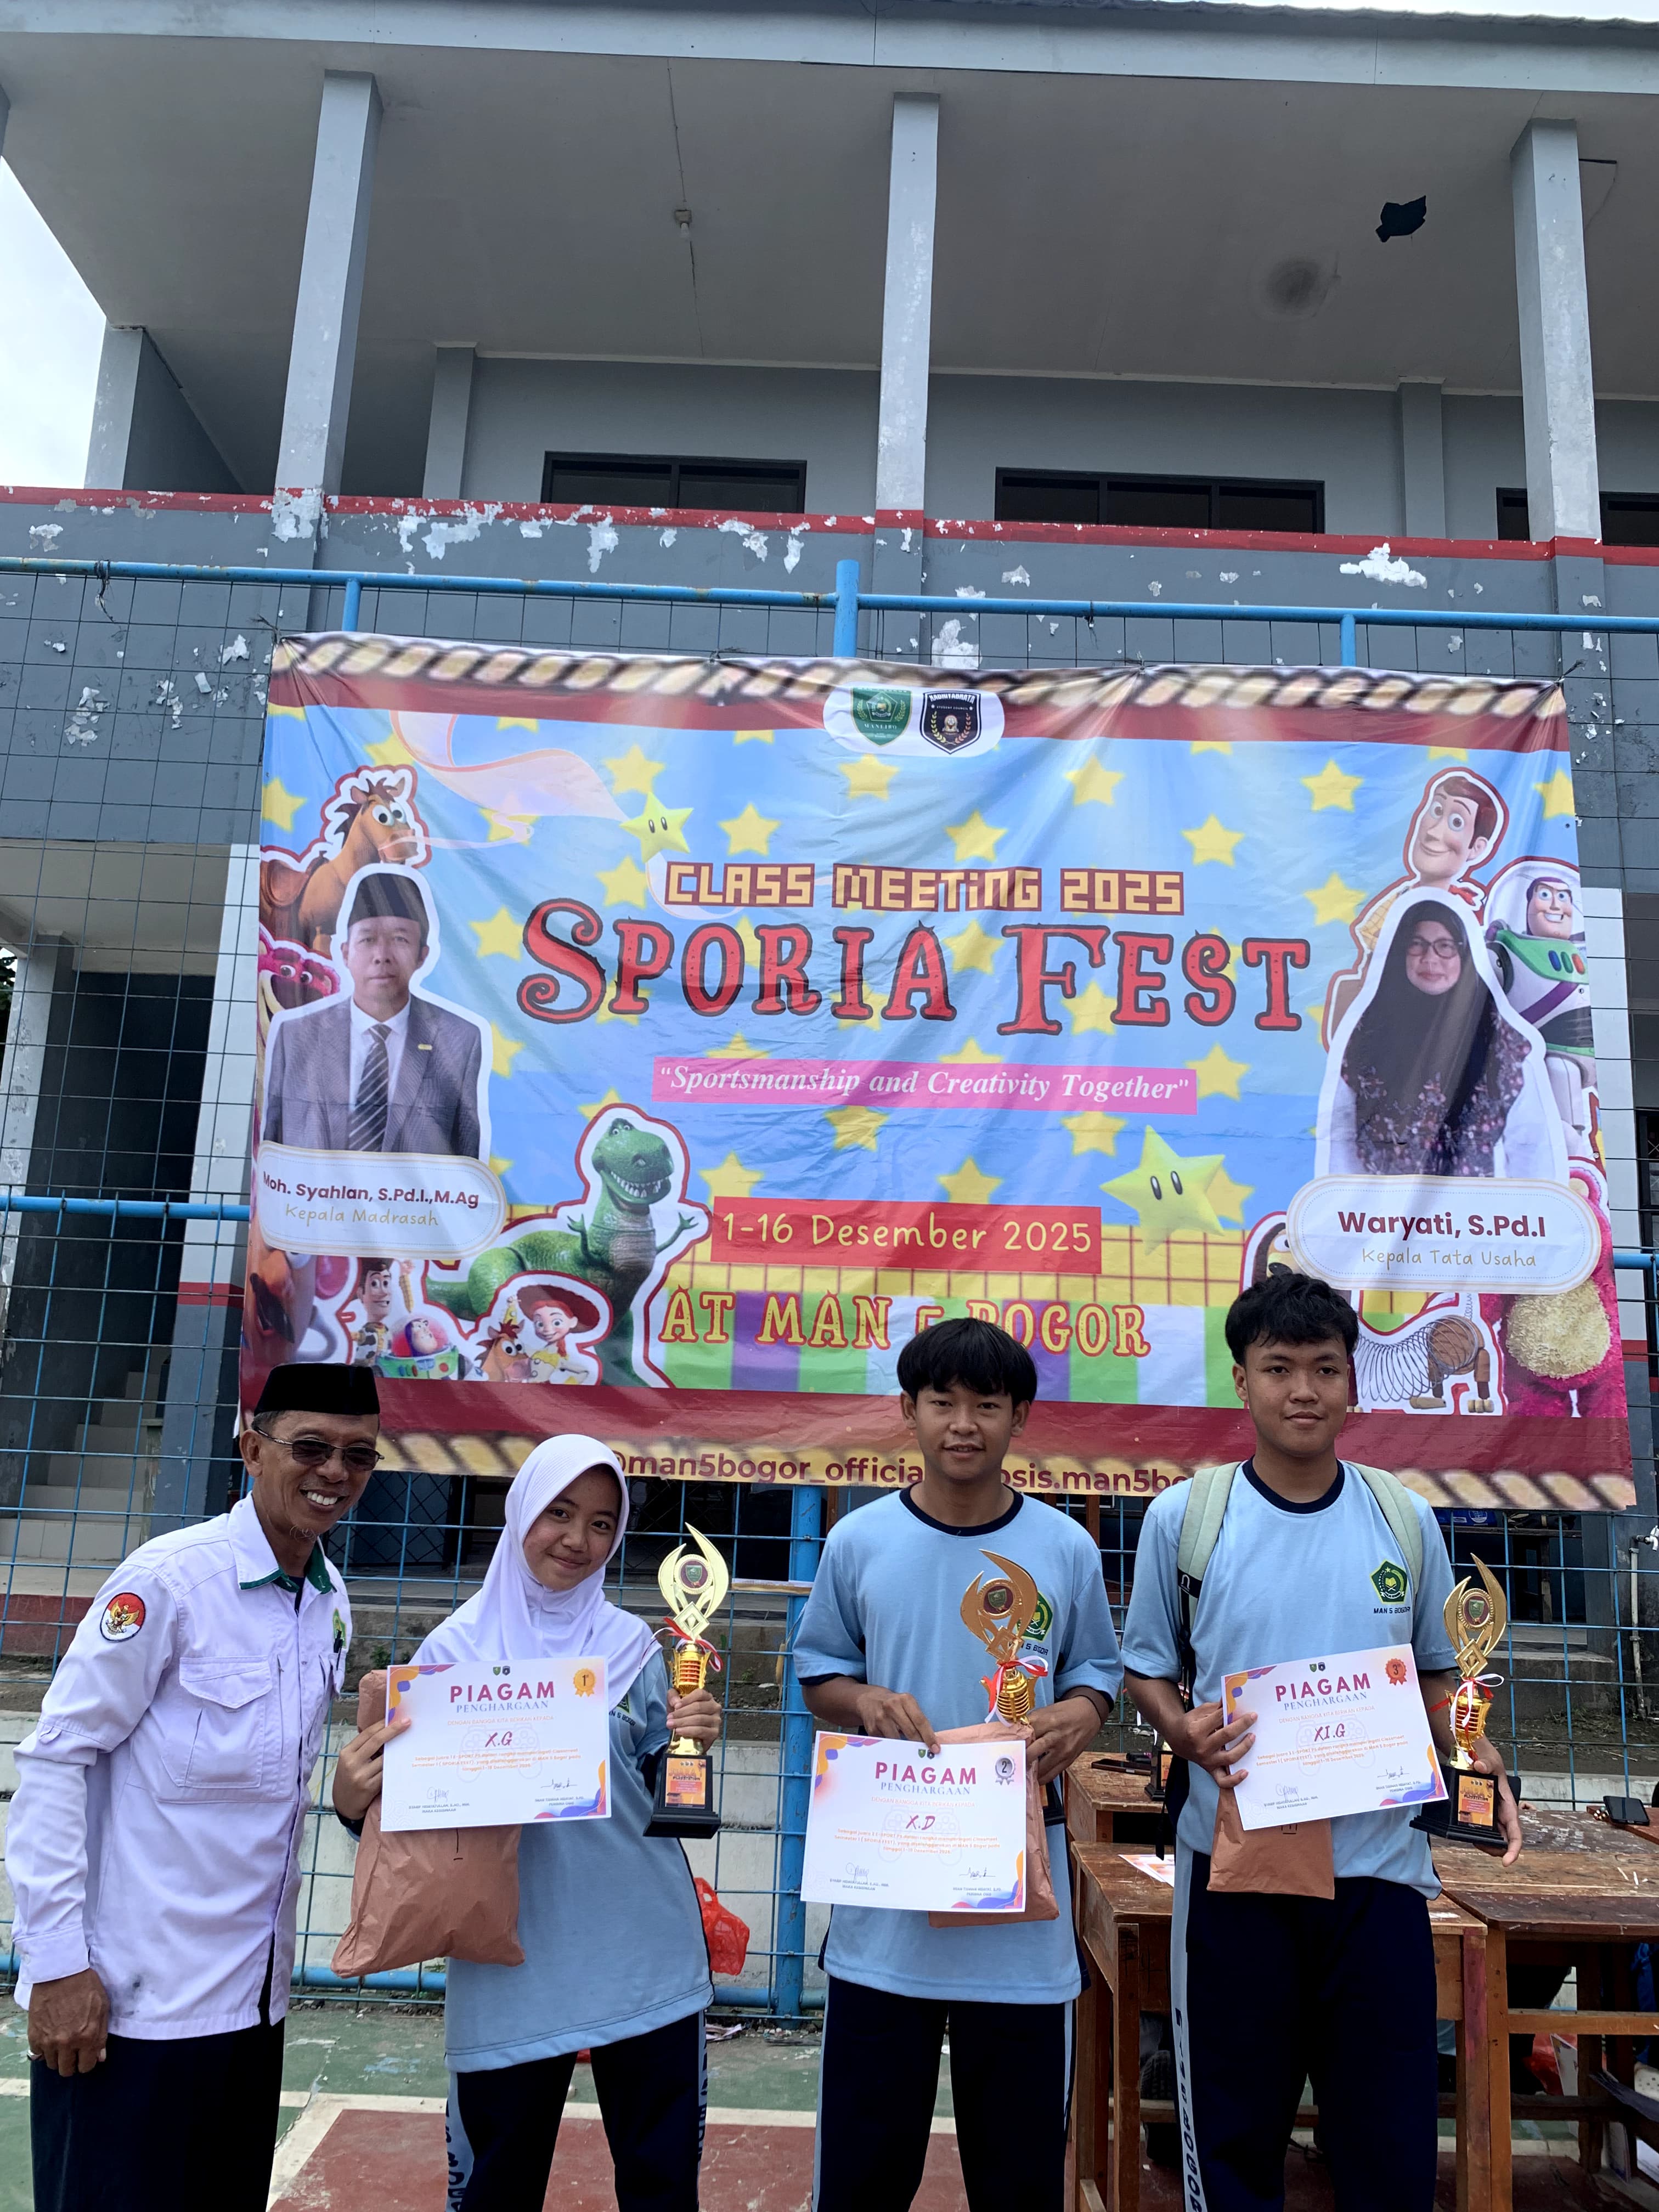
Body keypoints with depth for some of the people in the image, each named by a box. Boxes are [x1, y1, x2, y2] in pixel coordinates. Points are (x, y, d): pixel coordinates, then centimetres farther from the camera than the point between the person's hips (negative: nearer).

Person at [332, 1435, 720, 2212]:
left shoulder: (631, 1644, 2)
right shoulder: (457, 1648, -3)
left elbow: (661, 1795, 6)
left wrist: (694, 1744, -13)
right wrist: (352, 1802, -19)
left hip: (642, 1952, 1)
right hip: (512, 1959, -1)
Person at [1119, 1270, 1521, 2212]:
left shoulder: (1407, 1520, 2)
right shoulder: (1182, 1516, -4)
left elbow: (1438, 1673, 12)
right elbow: (1147, 1666, 4)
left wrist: (1483, 1764, -6)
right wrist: (1185, 1730, -16)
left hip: (1380, 1864, 2)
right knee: (1235, 2135, 12)